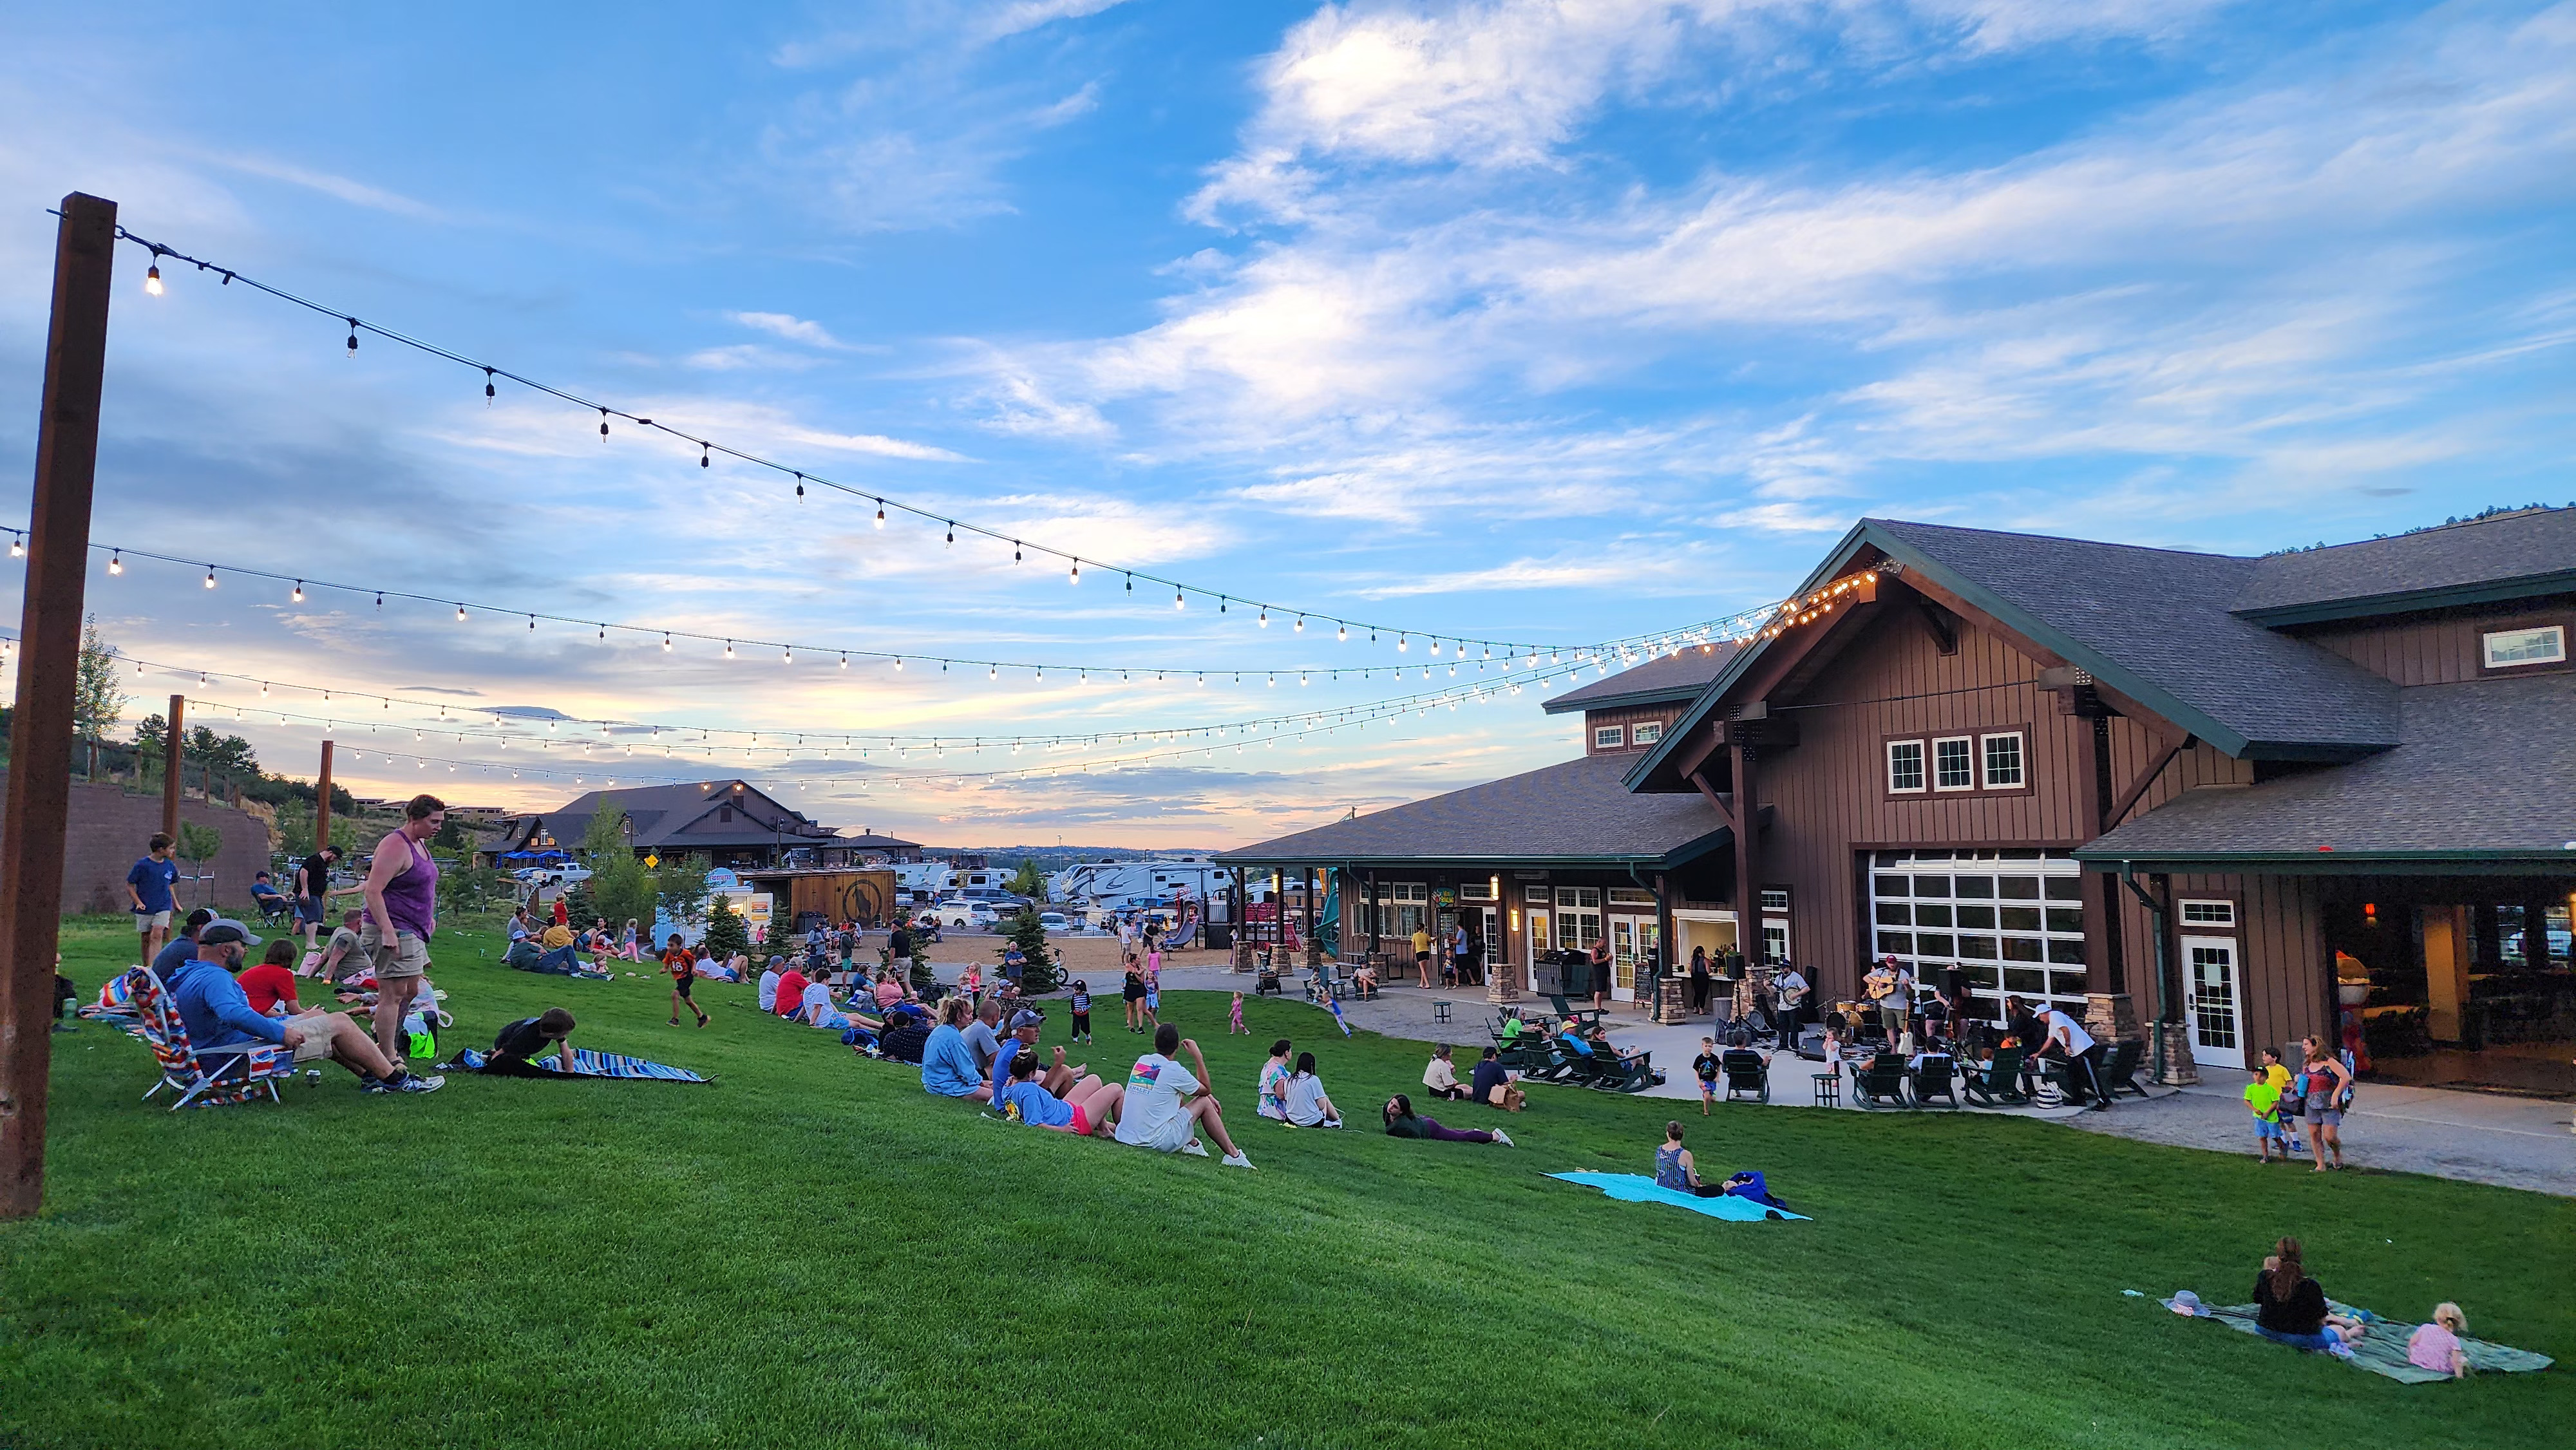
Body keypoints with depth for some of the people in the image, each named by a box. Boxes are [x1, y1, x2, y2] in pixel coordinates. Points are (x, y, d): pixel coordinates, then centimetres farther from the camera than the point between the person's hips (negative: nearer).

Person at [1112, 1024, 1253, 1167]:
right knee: (1204, 1102, 9)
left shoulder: (1142, 1061, 7)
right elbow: (1205, 1089, 6)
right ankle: (1233, 1155, 12)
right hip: (1155, 1143, -6)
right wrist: (1197, 1055, 8)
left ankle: (1192, 1144, 33)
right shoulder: (1174, 1070, -12)